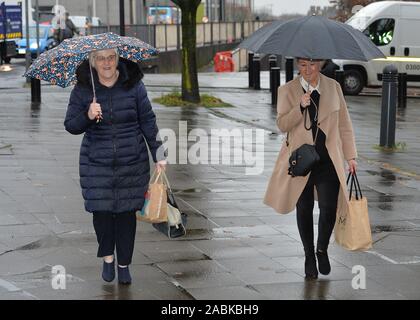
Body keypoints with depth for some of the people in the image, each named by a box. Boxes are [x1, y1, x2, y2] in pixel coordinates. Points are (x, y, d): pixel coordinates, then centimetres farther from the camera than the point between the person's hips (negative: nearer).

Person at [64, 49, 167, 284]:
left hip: (132, 163, 0)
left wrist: (159, 155, 2)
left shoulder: (134, 85, -1)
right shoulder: (83, 89, -2)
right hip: (97, 163, 0)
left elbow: (148, 121, 4)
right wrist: (87, 116, -21)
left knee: (127, 212, 2)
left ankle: (124, 265, 18)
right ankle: (108, 257, 23)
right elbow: (70, 125, 0)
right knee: (101, 210, -3)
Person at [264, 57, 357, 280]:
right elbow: (282, 124, -6)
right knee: (304, 210, 6)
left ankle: (322, 249, 17)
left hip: (328, 161, 0)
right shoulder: (287, 90, 3)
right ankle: (309, 257, 25)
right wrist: (300, 107, -22)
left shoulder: (333, 87, 8)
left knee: (328, 209, -10)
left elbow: (344, 124, 11)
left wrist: (350, 156, 7)